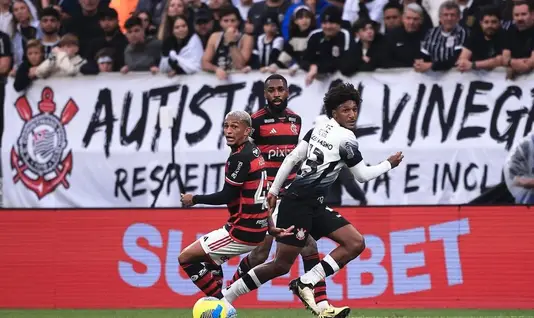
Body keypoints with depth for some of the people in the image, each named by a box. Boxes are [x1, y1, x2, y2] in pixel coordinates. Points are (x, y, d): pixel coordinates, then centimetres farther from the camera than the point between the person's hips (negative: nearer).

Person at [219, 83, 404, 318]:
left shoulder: (319, 128, 12)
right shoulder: (346, 139, -11)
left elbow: (292, 158, 11)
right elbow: (363, 175, -3)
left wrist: (274, 189, 14)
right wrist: (389, 164, 12)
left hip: (312, 206, 9)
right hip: (299, 203, -9)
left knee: (356, 244, 2)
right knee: (282, 265, -7)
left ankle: (307, 283, -7)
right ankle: (225, 297, 0)